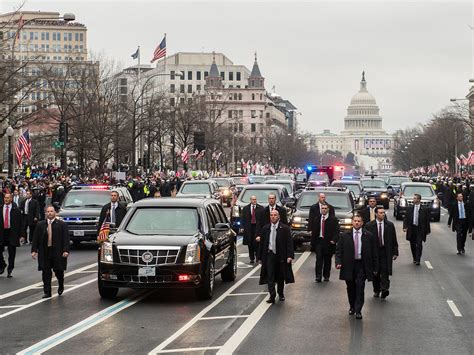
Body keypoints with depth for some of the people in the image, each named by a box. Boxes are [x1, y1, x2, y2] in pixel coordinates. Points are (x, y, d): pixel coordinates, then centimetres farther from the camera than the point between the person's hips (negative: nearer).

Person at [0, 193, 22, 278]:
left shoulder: (16, 210, -2)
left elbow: (19, 223, -1)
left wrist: (19, 234, -5)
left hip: (12, 233, -2)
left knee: (11, 253, 4)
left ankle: (9, 271, 15)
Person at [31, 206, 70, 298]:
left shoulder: (62, 225, 2)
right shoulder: (40, 225, 9)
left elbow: (66, 239, -4)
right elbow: (35, 238, 9)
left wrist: (66, 250, -14)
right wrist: (34, 250, 0)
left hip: (58, 253, -2)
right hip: (44, 253, 2)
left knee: (58, 271, 5)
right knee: (46, 273, 0)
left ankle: (61, 286, 33)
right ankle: (47, 292, 5)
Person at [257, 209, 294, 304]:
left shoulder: (285, 228, -2)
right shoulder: (265, 229, 6)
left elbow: (289, 243, -6)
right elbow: (262, 243, 10)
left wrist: (290, 256, -16)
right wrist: (260, 257, 7)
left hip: (281, 256, -1)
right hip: (269, 254, 1)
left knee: (281, 277, 10)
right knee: (270, 276, -8)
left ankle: (281, 295, 27)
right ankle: (272, 296, -10)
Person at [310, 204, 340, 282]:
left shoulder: (333, 219, 1)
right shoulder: (316, 220, 10)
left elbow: (336, 231, -4)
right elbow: (314, 232, 12)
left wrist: (334, 240, -16)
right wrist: (313, 242, 6)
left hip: (328, 242, -1)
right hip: (319, 241, 1)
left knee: (327, 260, 6)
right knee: (319, 259, -9)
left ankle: (326, 276, 17)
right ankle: (318, 276, -10)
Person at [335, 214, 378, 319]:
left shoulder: (368, 236, 2)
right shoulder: (344, 236, 3)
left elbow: (374, 252, 5)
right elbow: (339, 250, 3)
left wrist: (375, 267, 3)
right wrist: (338, 262, -12)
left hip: (362, 265, -1)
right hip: (348, 265, 1)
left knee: (360, 287, -7)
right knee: (351, 288, 10)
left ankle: (358, 310, -2)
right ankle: (352, 307, 29)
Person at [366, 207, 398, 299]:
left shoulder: (390, 225, 4)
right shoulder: (369, 226, 0)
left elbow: (394, 240, 6)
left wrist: (395, 252, 2)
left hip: (386, 252, 0)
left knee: (385, 271, -12)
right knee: (375, 273, 8)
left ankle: (385, 289, -16)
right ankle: (376, 290, 21)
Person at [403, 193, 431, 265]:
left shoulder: (424, 210, -3)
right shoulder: (410, 208, 5)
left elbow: (427, 220, 2)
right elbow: (406, 218, 5)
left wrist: (428, 230, 2)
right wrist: (405, 227, -9)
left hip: (420, 229, -3)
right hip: (411, 229, 3)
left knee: (419, 245, -11)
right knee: (412, 245, 9)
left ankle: (418, 260, -10)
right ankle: (414, 259, 24)